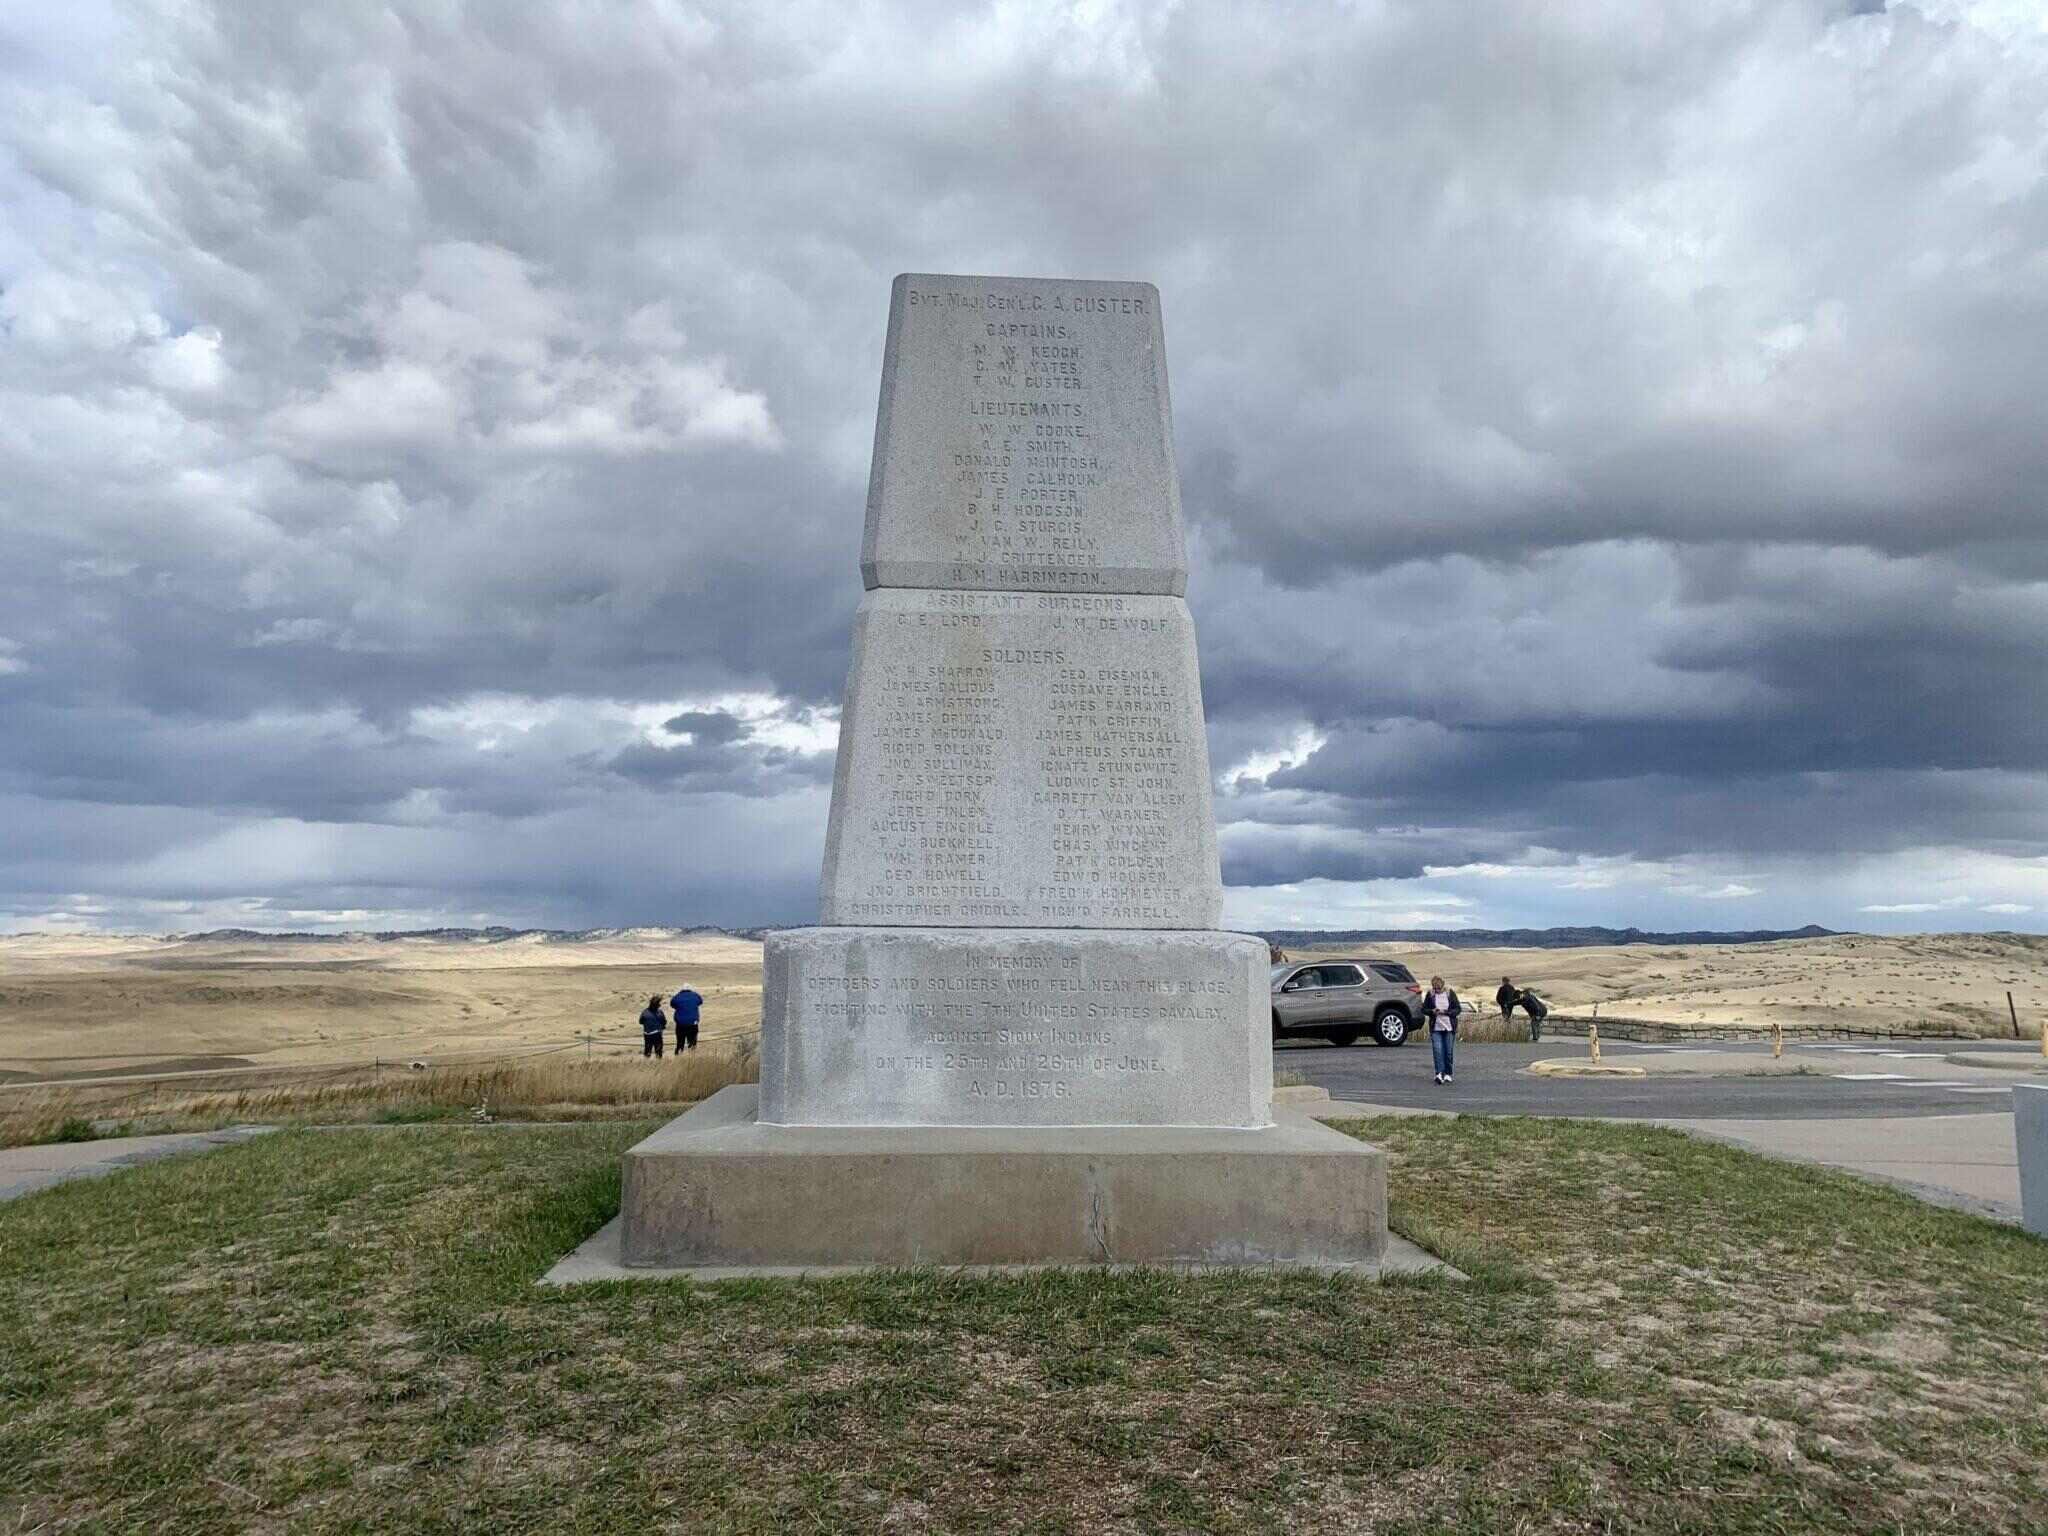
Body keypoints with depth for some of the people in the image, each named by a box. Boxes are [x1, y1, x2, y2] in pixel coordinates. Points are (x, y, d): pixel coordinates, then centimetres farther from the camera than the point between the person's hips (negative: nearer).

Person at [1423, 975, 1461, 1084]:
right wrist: (1432, 1011, -14)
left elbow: (1458, 1009, -1)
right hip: (1435, 1028, 0)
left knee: (1448, 1051, 4)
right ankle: (1440, 1073, -16)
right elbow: (1424, 1009, 7)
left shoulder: (1450, 993, -1)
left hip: (1449, 1027, 0)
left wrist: (1446, 1012, -16)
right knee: (1437, 1050, -12)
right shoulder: (1430, 994, 2)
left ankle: (1447, 1073, 17)